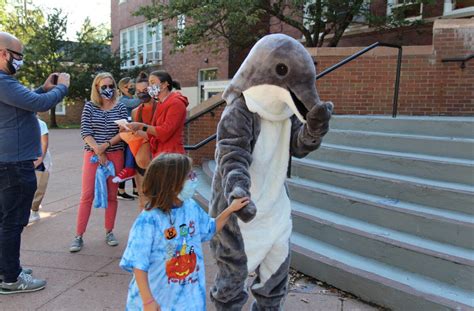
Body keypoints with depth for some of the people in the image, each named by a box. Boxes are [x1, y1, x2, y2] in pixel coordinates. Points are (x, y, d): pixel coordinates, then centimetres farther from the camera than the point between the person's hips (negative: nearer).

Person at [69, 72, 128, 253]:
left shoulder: (120, 107, 4)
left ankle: (109, 232, 18)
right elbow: (85, 132, -4)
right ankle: (79, 236, 4)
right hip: (93, 154, -1)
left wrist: (106, 145, -15)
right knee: (87, 195, -4)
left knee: (112, 195, 6)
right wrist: (98, 151, -14)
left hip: (115, 155, 1)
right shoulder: (89, 106, 2)